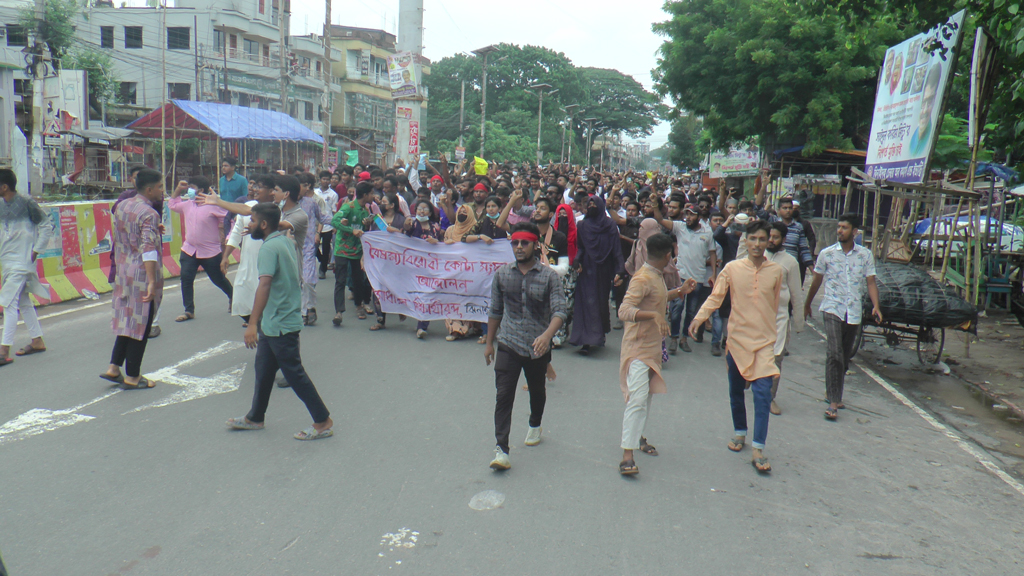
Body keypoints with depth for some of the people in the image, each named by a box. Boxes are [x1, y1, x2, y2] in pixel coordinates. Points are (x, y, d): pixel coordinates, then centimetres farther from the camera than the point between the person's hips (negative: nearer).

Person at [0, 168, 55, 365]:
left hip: (21, 261, -8)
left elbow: (47, 225, -7)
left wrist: (36, 250, -9)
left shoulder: (26, 203, -11)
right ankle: (37, 341, 25)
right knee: (23, 302, 14)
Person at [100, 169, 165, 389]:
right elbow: (148, 250, -27)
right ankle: (132, 377, 11)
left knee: (128, 320, 20)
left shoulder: (122, 206, 9)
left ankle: (113, 368, 21)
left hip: (123, 271, 8)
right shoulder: (149, 214, -17)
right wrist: (152, 282, -30)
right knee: (141, 324, 2)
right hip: (142, 275, -8)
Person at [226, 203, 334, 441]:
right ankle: (255, 418, 33)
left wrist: (253, 323, -34)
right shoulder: (285, 241, 8)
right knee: (263, 368, 19)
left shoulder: (269, 247, -20)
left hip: (279, 324, -10)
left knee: (294, 372, -2)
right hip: (273, 323, 10)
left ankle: (323, 421, 6)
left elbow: (265, 285, -30)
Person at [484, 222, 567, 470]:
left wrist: (547, 334, -33)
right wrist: (489, 343, 14)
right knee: (504, 395, -10)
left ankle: (535, 426, 48)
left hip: (538, 347, 0)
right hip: (508, 344, 0)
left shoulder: (549, 276, -6)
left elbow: (559, 310, -15)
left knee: (537, 390, 20)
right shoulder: (502, 274, 2)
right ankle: (501, 449, -10)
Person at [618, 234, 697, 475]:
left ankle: (638, 437, 37)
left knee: (647, 395, 20)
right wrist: (654, 315, -43)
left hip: (653, 346, 10)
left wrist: (680, 291, 27)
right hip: (638, 347, -10)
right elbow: (624, 311, -32)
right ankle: (627, 455, -15)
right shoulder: (643, 279, -22)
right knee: (637, 399, -16)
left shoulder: (657, 276, 9)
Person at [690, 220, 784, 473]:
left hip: (764, 341, -1)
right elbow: (716, 296, -9)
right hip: (737, 338, 1)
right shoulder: (733, 268, -3)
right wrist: (699, 317, -25)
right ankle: (740, 432, 36)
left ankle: (758, 450, -8)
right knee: (736, 391, 14)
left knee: (762, 393, -12)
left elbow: (775, 305, 13)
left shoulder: (776, 271, 0)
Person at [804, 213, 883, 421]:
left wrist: (875, 305, -12)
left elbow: (871, 282, 3)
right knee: (834, 354, -16)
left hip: (854, 312, 3)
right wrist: (807, 304, 21)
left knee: (845, 356, 13)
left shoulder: (865, 255, 5)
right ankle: (833, 402, -16)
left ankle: (832, 392, 32)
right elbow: (816, 280, 13)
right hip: (832, 309, -3)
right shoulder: (826, 254, 2)